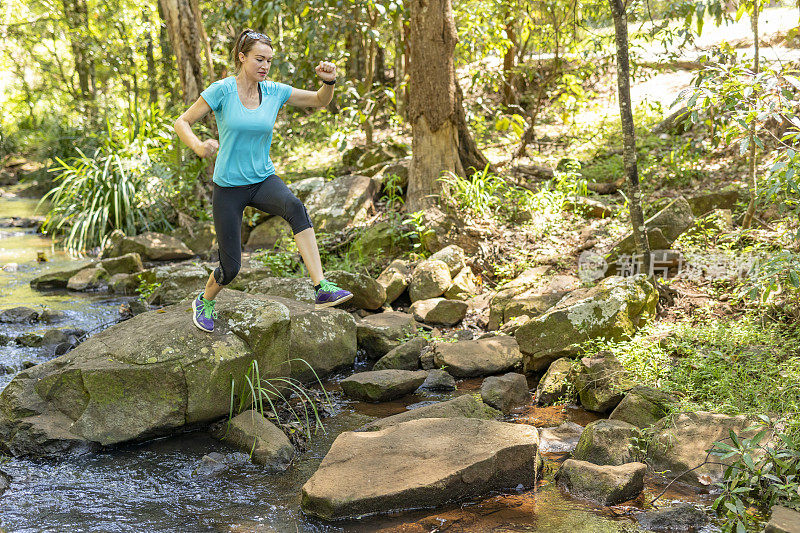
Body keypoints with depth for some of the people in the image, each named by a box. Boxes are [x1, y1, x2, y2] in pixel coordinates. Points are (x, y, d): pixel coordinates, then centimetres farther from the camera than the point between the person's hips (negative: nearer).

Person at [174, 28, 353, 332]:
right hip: (228, 185, -2)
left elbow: (320, 102, 6)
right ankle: (205, 302, 39)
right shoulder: (222, 90, -12)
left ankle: (322, 289, -41)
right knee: (230, 267, 3)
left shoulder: (274, 91, -1)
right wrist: (199, 147, -29)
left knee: (295, 208, -34)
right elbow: (182, 123, -8)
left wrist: (329, 81, -17)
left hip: (263, 180, 3)